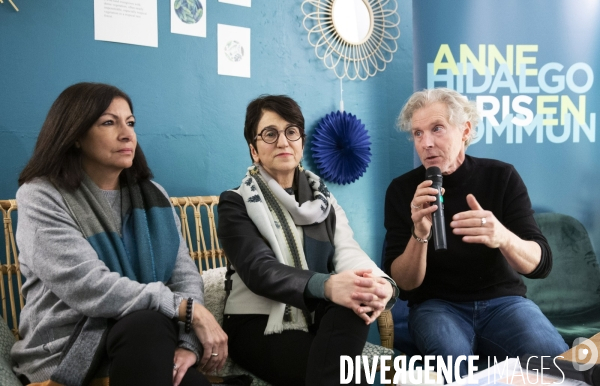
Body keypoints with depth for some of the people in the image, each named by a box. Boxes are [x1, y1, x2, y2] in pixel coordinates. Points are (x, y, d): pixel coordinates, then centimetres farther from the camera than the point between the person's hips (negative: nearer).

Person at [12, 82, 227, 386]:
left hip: (151, 342, 3)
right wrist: (189, 309, -23)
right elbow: (89, 288, -21)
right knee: (150, 324, -31)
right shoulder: (41, 197, -7)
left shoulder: (152, 195, 8)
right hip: (65, 352, -2)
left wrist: (189, 343, -18)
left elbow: (184, 273, 1)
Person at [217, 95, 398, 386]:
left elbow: (348, 252, -6)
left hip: (317, 321, 5)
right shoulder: (236, 203, -1)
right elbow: (259, 270, -18)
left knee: (354, 300, -30)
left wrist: (380, 283, -32)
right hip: (260, 325, -5)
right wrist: (327, 285, -39)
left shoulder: (323, 200, 12)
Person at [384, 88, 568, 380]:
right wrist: (419, 234, -31)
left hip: (502, 300, 2)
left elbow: (540, 264, -13)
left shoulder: (502, 176, -6)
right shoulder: (402, 190, -7)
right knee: (451, 355, -35)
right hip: (437, 304, -1)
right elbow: (403, 284, -10)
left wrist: (503, 237, -36)